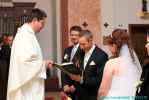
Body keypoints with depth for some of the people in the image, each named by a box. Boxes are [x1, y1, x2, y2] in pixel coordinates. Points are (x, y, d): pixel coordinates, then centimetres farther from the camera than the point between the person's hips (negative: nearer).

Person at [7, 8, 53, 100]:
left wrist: (42, 63, 10)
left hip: (29, 82, 10)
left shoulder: (27, 33, 14)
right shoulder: (25, 34, -17)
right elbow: (25, 60, -26)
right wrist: (44, 63, -14)